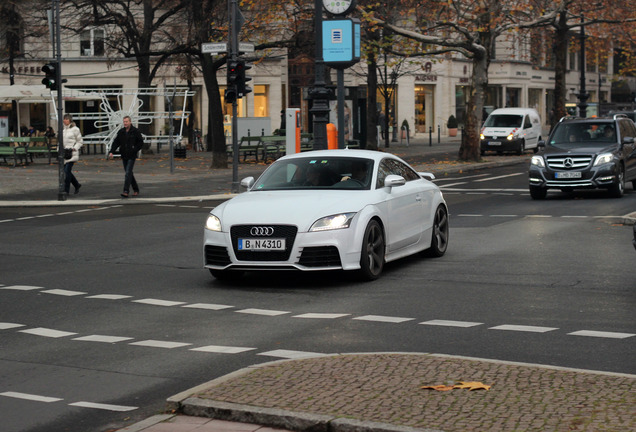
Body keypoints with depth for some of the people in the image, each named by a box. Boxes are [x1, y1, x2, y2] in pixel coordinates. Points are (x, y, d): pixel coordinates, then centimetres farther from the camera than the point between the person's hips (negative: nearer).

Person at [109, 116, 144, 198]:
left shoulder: (135, 131, -5)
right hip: (124, 156, 5)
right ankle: (136, 189, 25)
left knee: (128, 173, -14)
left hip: (131, 156, -5)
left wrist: (134, 150, -13)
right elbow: (116, 142, 7)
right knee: (129, 173, 11)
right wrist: (111, 151, -7)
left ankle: (126, 191, -19)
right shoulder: (121, 132, 7)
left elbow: (141, 142, -3)